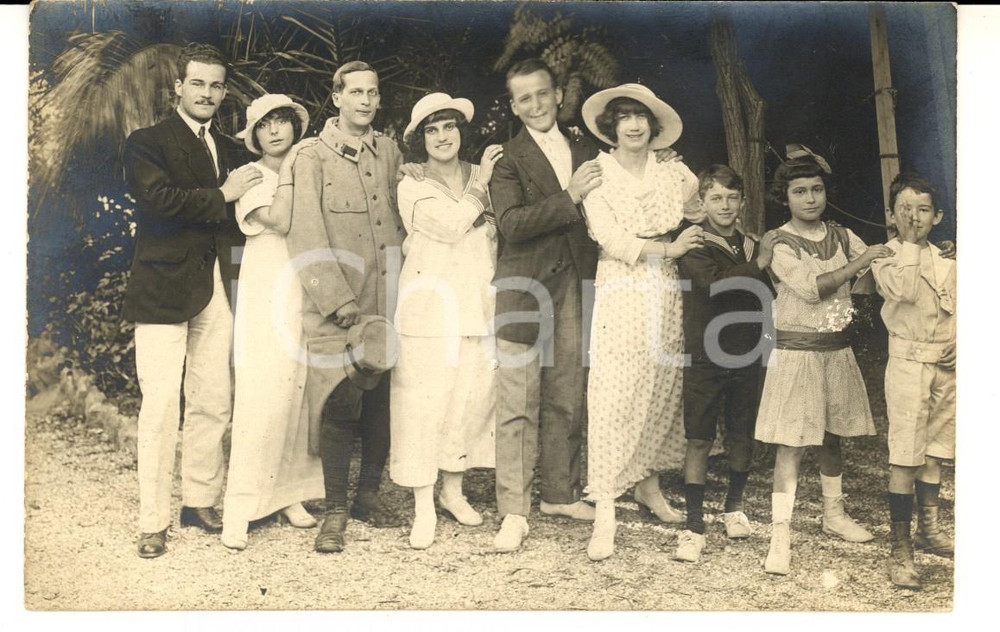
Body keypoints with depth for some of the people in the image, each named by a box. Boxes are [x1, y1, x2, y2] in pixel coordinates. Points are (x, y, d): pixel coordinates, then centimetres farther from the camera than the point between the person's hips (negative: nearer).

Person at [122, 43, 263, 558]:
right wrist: (222, 196, -9)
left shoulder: (227, 149, 18)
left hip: (215, 291, 6)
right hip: (163, 289, -5)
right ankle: (153, 522, 5)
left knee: (212, 404, 8)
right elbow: (159, 199, -17)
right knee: (161, 408, -5)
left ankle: (200, 502, 23)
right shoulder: (147, 143, 0)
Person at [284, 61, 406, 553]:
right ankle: (335, 511, 7)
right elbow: (306, 240, -6)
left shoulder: (389, 153, 13)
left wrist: (402, 282, 11)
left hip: (387, 303, 4)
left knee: (383, 403, 7)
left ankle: (367, 495, 24)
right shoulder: (312, 160, 0)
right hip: (334, 309, -4)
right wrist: (339, 301, -12)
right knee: (339, 407, -5)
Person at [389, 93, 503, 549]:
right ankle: (423, 508, 6)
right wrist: (479, 186, -4)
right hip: (429, 304, -3)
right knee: (423, 402, -3)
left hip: (477, 304, 3)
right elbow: (451, 226, -13)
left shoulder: (483, 178, 13)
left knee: (473, 397, 4)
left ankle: (453, 489, 23)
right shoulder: (413, 188, 3)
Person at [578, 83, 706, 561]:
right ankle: (605, 513, -5)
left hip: (666, 294, 4)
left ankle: (649, 486, 27)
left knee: (662, 390, 9)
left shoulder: (673, 172, 10)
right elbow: (610, 239, -8)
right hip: (620, 293, -4)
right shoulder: (597, 175, 0)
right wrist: (667, 248, -9)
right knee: (613, 396, -8)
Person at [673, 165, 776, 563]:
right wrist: (758, 264, -14)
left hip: (747, 355, 4)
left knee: (742, 436, 13)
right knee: (699, 440, -3)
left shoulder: (753, 246, 10)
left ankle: (733, 506, 34)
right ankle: (694, 527, 4)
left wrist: (766, 343, 7)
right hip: (705, 356, -4)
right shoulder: (693, 247, -4)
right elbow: (713, 283, -22)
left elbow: (767, 298, 17)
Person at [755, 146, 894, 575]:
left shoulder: (841, 237, 8)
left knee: (832, 436, 16)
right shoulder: (780, 243, -8)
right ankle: (780, 535, -2)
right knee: (792, 443, -6)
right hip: (796, 351, -5)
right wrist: (858, 263, -16)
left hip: (837, 350, 5)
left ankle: (834, 514, 33)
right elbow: (811, 288, -18)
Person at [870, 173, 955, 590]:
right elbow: (901, 290, -26)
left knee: (934, 453, 15)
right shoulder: (886, 258, -5)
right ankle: (900, 549, -2)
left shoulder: (944, 262, 10)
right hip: (909, 363, -5)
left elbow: (956, 313, 16)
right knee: (905, 457, -7)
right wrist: (910, 243, -18)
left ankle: (928, 529, 31)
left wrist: (957, 347, 0)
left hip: (946, 366, 6)